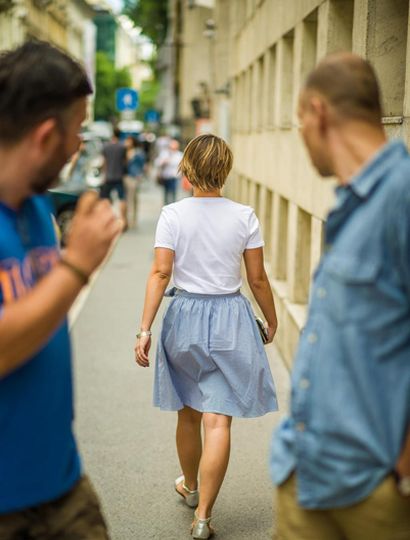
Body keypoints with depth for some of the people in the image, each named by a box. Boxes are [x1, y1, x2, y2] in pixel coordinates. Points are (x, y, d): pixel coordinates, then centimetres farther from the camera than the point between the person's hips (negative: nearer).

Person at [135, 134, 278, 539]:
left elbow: (160, 273, -11)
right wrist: (271, 321, 13)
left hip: (185, 316, 1)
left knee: (188, 414, 19)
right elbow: (258, 280, -2)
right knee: (218, 421, 0)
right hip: (231, 321, -1)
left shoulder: (173, 215, -6)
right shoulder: (244, 217, -5)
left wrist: (145, 330, -9)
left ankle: (190, 486, 41)